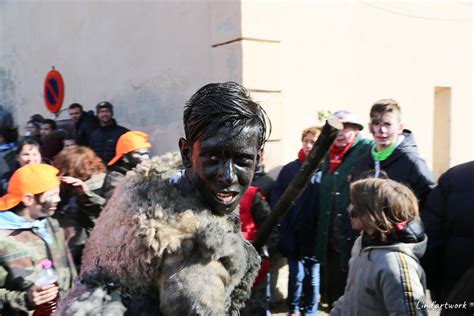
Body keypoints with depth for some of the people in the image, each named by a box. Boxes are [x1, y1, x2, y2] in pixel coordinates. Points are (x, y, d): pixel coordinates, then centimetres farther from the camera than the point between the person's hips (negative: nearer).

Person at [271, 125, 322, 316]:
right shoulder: (290, 169, 1)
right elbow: (276, 198, -1)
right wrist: (282, 225, -10)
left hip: (315, 234, 0)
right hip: (293, 234, 1)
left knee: (313, 275, 13)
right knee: (296, 274, 7)